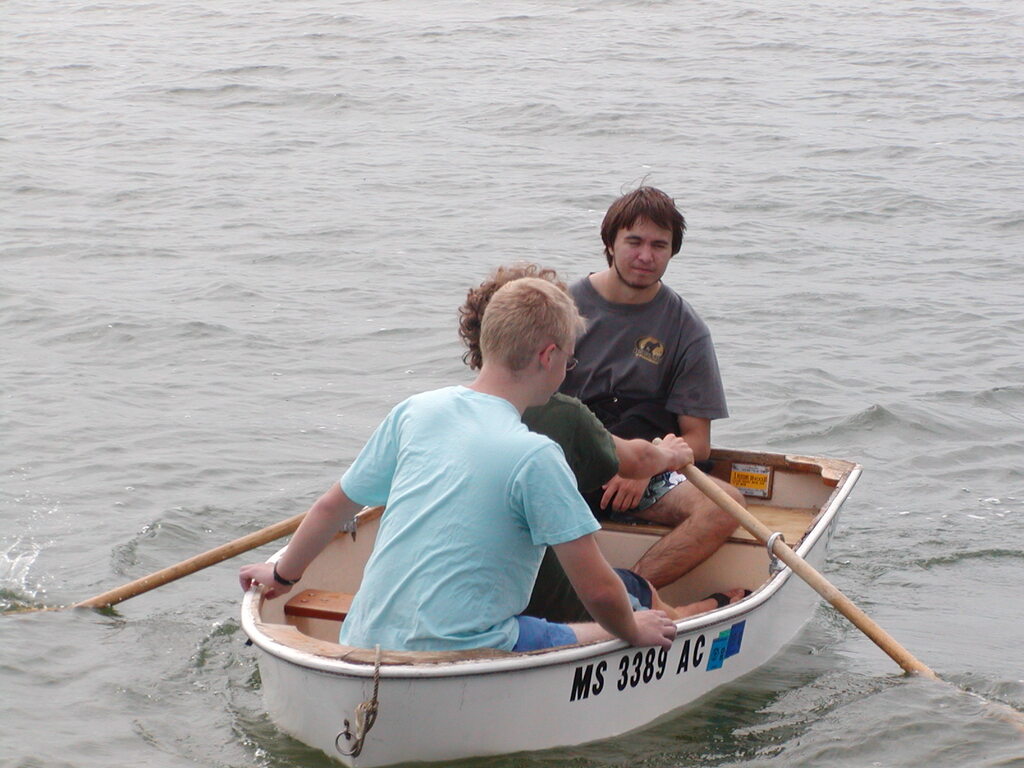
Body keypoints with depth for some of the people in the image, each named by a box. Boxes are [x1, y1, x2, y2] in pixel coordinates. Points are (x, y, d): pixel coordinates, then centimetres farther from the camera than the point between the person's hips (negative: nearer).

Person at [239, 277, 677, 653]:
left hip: (363, 645, 6)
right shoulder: (534, 455, -14)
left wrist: (283, 574, 34)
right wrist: (634, 632, 9)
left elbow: (331, 508, 16)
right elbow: (599, 592, -13)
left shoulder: (413, 413, 4)